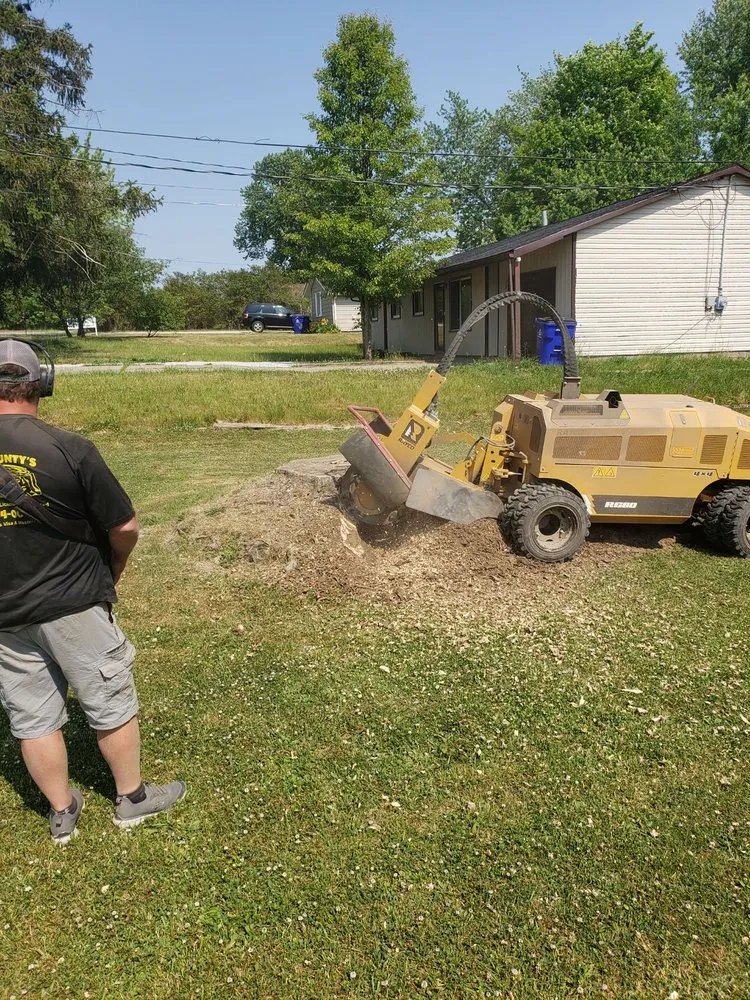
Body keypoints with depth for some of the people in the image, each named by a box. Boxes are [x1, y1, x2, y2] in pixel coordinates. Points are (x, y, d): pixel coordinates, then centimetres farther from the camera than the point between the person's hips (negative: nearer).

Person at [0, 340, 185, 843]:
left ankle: (62, 813, 33)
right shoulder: (70, 449, -18)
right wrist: (111, 572, 10)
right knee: (112, 705, 15)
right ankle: (133, 798, 31)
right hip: (73, 605, -3)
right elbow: (126, 527, -11)